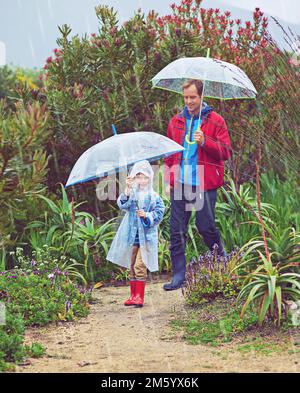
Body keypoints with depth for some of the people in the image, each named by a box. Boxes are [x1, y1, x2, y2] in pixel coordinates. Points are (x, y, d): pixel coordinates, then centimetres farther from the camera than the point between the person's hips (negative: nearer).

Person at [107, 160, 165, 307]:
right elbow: (122, 204, -12)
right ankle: (133, 295, 17)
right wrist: (127, 190, -25)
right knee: (131, 266, 9)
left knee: (140, 265, -10)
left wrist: (146, 215, -16)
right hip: (131, 235, 3)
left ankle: (139, 296, -7)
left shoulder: (154, 197, 1)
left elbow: (159, 213, 0)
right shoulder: (131, 194, 5)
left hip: (146, 236, -3)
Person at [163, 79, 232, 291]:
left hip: (205, 185, -4)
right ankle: (179, 275, 7)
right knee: (177, 231, 1)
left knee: (205, 226, -3)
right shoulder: (176, 122, 12)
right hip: (180, 185, 4)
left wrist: (205, 141, -19)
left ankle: (220, 252, 28)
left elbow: (226, 152, -5)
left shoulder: (216, 121, 0)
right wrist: (169, 178, 11)